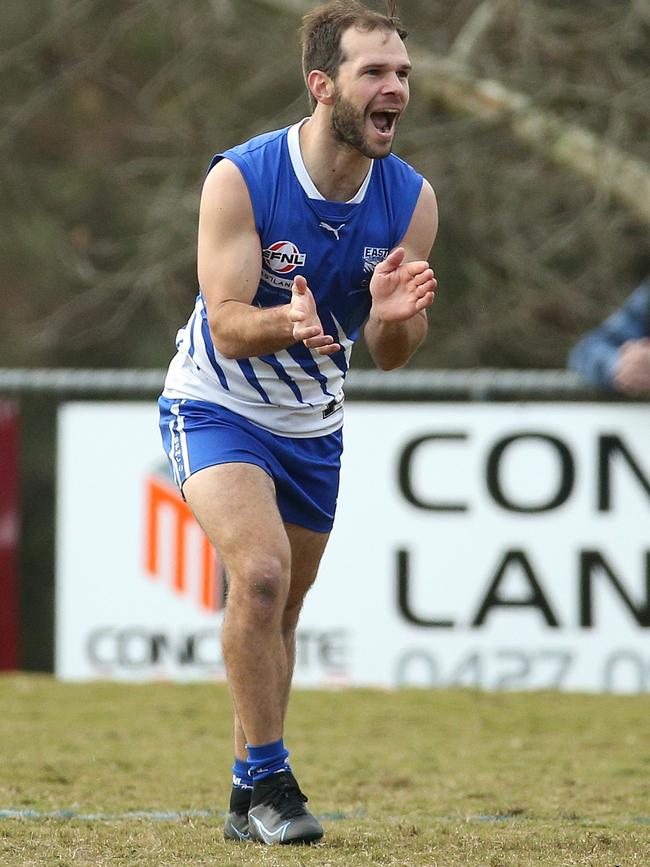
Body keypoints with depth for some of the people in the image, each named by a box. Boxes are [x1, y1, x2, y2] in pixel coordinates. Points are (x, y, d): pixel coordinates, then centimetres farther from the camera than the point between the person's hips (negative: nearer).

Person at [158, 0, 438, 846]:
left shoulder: (411, 199, -12)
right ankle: (267, 779, -15)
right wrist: (288, 323, -47)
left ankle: (249, 797, 27)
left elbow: (390, 355, -9)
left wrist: (392, 316, -33)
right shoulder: (240, 179, -23)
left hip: (313, 425, 5)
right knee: (260, 572, -25)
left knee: (280, 613, 13)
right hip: (216, 405, -5)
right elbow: (227, 324, -26)